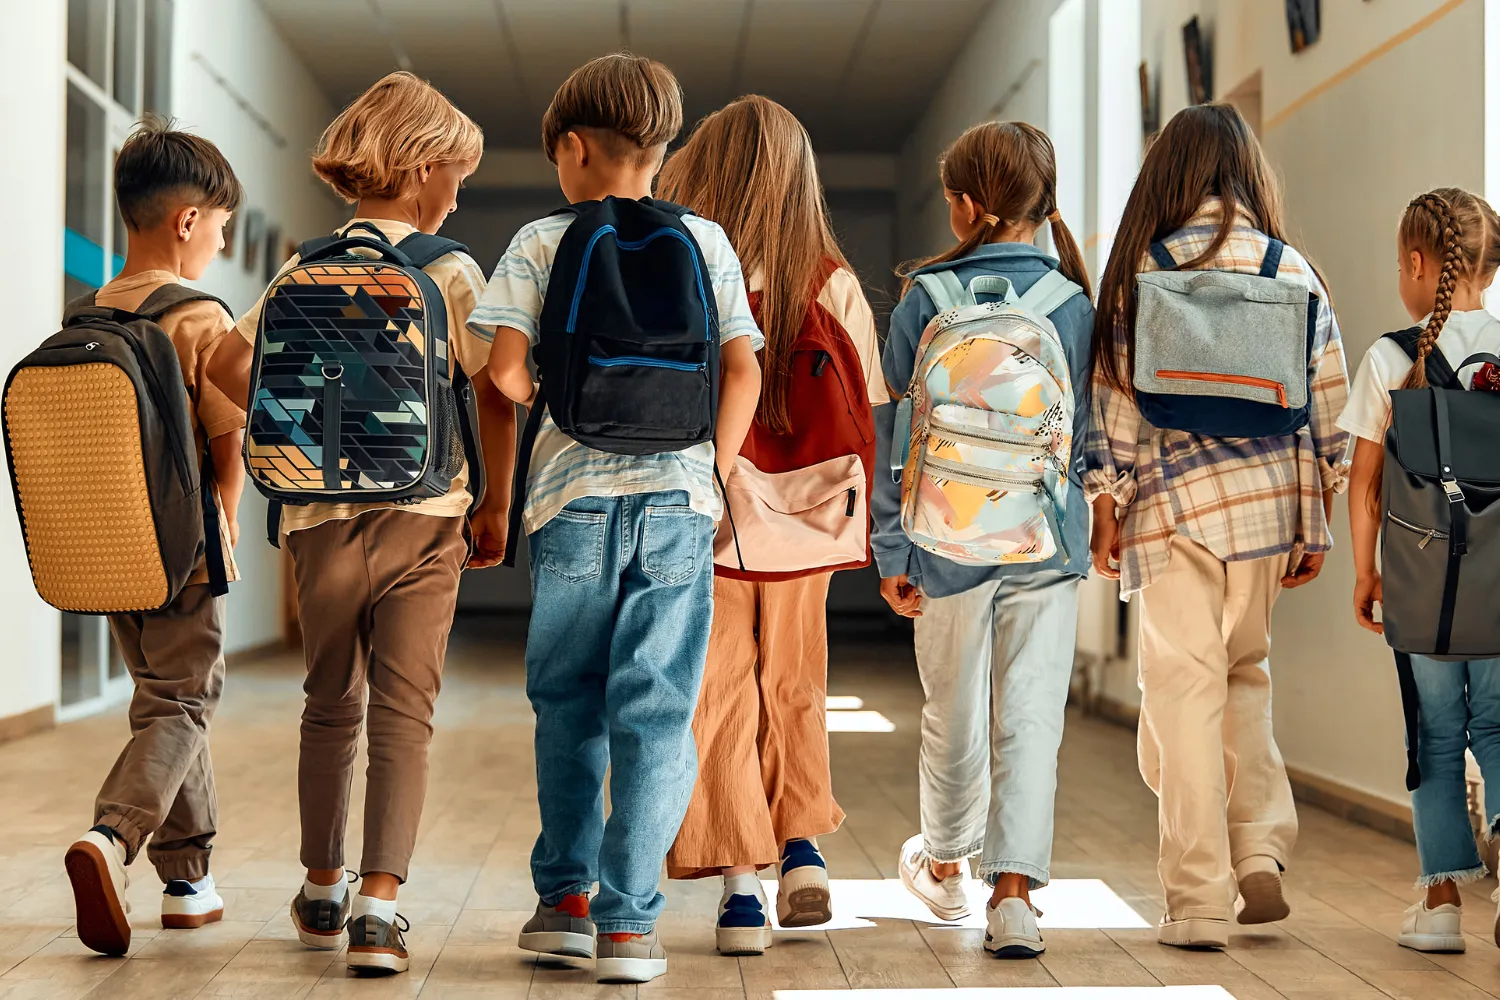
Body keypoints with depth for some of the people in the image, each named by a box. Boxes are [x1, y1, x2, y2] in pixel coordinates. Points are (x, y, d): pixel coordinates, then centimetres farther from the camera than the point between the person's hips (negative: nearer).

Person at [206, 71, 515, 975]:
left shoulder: (310, 270, 5)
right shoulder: (450, 271, -3)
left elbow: (230, 365, -1)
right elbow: (494, 396, -8)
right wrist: (497, 504, 3)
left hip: (322, 517, 3)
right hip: (423, 517, -3)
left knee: (332, 707, 17)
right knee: (405, 714, 0)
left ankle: (323, 893, 28)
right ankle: (379, 906, -9)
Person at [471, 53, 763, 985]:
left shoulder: (540, 243, 4)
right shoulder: (705, 241, 9)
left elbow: (506, 369, -6)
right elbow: (743, 372, 3)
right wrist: (711, 476, 11)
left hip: (575, 498, 0)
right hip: (679, 497, 0)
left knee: (568, 704, 15)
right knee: (656, 713, 2)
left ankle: (565, 896, 20)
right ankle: (628, 921, 0)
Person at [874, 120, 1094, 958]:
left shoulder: (925, 302, -5)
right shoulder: (1077, 305, -1)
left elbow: (899, 433, -3)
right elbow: (1091, 429, 6)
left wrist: (892, 552, 3)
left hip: (955, 540, 0)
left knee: (955, 715, 15)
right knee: (1033, 717, 2)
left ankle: (946, 864, 37)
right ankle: (1014, 890, -5)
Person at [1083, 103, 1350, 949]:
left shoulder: (1141, 269, -2)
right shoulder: (1293, 270, 4)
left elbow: (1117, 399, -3)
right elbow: (1329, 403, 4)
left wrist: (1105, 513, 4)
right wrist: (1317, 524, 11)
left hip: (1174, 502, -3)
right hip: (1269, 498, 3)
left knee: (1186, 690, 2)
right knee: (1246, 670, 21)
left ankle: (1199, 902, 4)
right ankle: (1261, 850, 10)